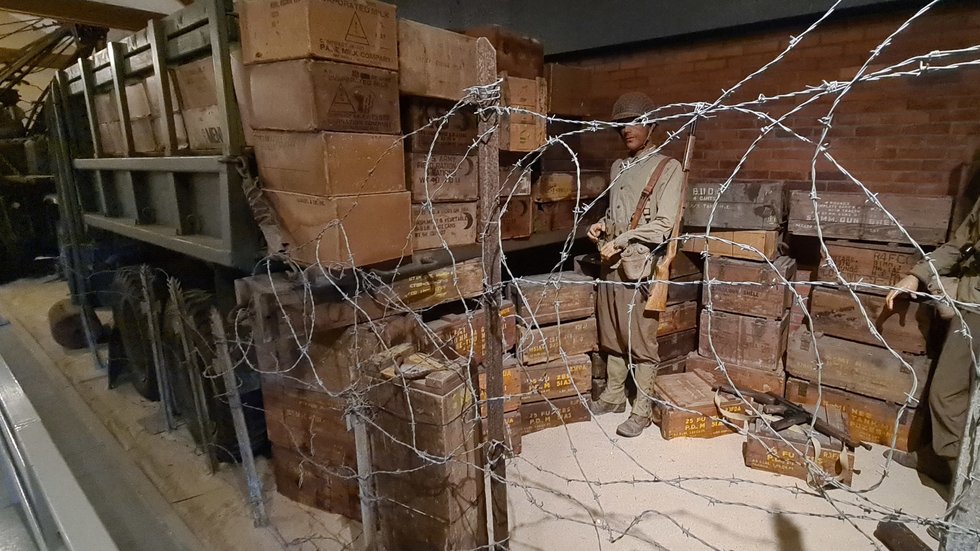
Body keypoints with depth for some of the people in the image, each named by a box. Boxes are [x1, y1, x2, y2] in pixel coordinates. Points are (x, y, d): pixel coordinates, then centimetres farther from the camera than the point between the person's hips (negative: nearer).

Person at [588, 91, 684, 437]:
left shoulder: (667, 168, -5)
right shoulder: (618, 168, 16)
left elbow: (663, 225, -12)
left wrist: (620, 241, -18)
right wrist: (601, 227, 4)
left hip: (640, 266, -6)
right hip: (611, 263, 7)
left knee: (641, 342, 2)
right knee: (613, 337, 15)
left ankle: (642, 410, 15)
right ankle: (613, 397, 30)